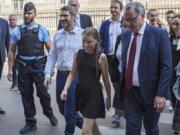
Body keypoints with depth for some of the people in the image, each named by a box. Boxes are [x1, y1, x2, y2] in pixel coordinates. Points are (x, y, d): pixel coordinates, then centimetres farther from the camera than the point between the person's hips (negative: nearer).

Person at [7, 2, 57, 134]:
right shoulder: (17, 31, 3)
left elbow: (51, 49, 0)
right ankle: (30, 123, 22)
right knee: (26, 94, 8)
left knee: (43, 92, 2)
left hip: (39, 65, -2)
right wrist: (10, 69, 2)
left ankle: (49, 114, 33)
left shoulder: (42, 30, -1)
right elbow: (12, 51, 6)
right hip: (23, 66, 2)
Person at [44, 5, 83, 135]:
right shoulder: (57, 35, 8)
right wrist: (48, 74, 4)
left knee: (69, 110, 0)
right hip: (60, 75, 6)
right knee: (62, 108, 16)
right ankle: (83, 123, 38)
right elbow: (52, 55, 11)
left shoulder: (82, 34, -8)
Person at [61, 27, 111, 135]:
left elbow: (106, 80, -4)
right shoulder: (78, 54, 0)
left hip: (94, 93, -5)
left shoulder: (101, 57, -12)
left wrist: (109, 98, 5)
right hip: (80, 92, 5)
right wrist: (65, 89, -6)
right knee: (92, 125, 23)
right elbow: (72, 74, 8)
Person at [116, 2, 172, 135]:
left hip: (150, 91, -3)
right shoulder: (126, 35, 8)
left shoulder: (159, 34, -9)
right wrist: (122, 86, 11)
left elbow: (166, 66, -12)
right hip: (129, 91, 4)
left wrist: (161, 94, -18)